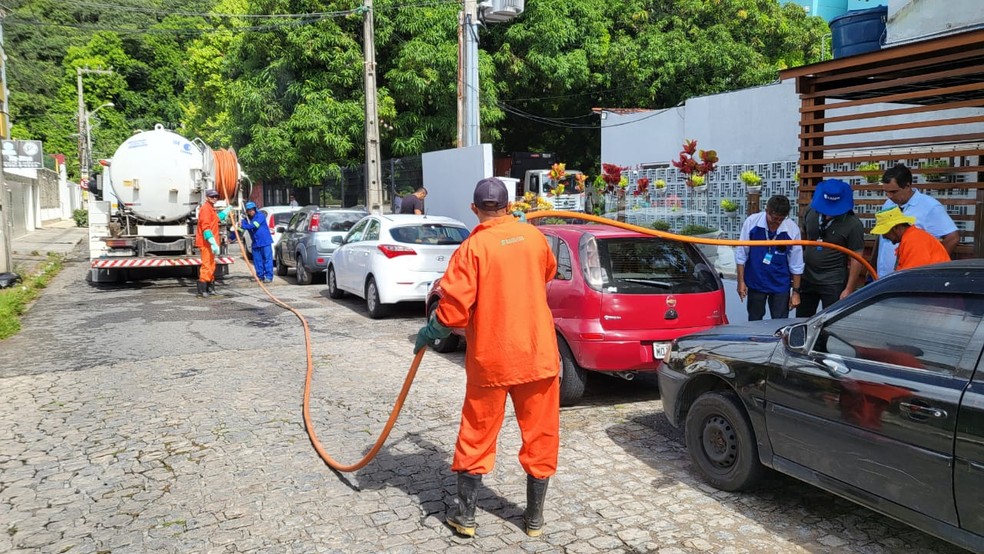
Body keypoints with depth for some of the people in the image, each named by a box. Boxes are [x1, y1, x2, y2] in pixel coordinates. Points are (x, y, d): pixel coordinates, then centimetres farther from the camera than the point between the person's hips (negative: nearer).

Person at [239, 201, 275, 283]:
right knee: (257, 261, 7)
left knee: (267, 259, -6)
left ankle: (269, 277, -5)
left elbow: (254, 225, -24)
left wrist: (243, 226, -32)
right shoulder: (246, 219, 7)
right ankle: (260, 276, 16)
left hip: (265, 242, -6)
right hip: (255, 243, 6)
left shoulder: (260, 216, -9)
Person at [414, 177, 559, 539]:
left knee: (477, 434, 12)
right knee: (540, 434, 13)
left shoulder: (472, 248, -11)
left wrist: (429, 334, 2)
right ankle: (534, 516, 23)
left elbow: (455, 308, -16)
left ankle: (465, 515, 21)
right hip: (538, 353, 3)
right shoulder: (534, 237, 2)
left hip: (490, 358, -2)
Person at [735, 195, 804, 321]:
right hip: (755, 283, 0)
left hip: (780, 285, 0)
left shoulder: (792, 229, -12)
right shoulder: (751, 222, -13)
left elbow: (796, 264, -3)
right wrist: (741, 281, -3)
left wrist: (796, 291, 1)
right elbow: (741, 254, -4)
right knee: (754, 322, 13)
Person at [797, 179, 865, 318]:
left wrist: (849, 289, -14)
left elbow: (856, 259, -13)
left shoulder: (853, 225, -15)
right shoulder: (811, 213, -1)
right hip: (806, 278, 5)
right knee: (801, 321, 14)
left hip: (834, 283, -5)